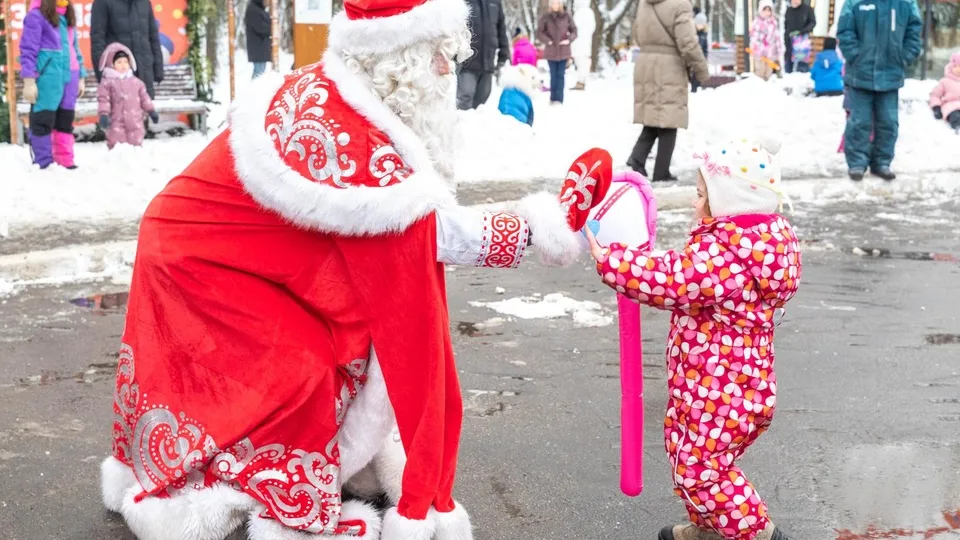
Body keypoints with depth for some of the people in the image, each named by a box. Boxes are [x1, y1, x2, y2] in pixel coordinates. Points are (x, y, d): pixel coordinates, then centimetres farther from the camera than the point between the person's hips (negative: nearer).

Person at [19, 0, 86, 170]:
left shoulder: (68, 19, 17)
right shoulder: (37, 16, -6)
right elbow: (28, 50, -9)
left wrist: (80, 77, 19)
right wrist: (29, 81, -14)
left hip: (69, 77, 7)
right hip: (48, 77, -7)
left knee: (65, 122, 10)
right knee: (43, 122, -3)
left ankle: (65, 162, 16)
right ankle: (44, 164, 1)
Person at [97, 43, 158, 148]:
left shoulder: (136, 82, 12)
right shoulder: (107, 82, 0)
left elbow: (144, 97, 15)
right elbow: (103, 99, -6)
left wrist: (151, 110, 9)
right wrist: (103, 114, -16)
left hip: (135, 121, 4)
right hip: (117, 121, -3)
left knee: (136, 144, 6)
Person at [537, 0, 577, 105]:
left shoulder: (567, 16, 0)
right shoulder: (545, 17, -2)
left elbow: (574, 30, 6)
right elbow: (539, 32, 0)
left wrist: (569, 40, -10)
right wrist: (548, 41, -12)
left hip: (563, 50, 0)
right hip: (551, 51, 0)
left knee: (561, 75, -1)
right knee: (553, 75, 6)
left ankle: (559, 99, 0)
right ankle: (553, 98, 13)